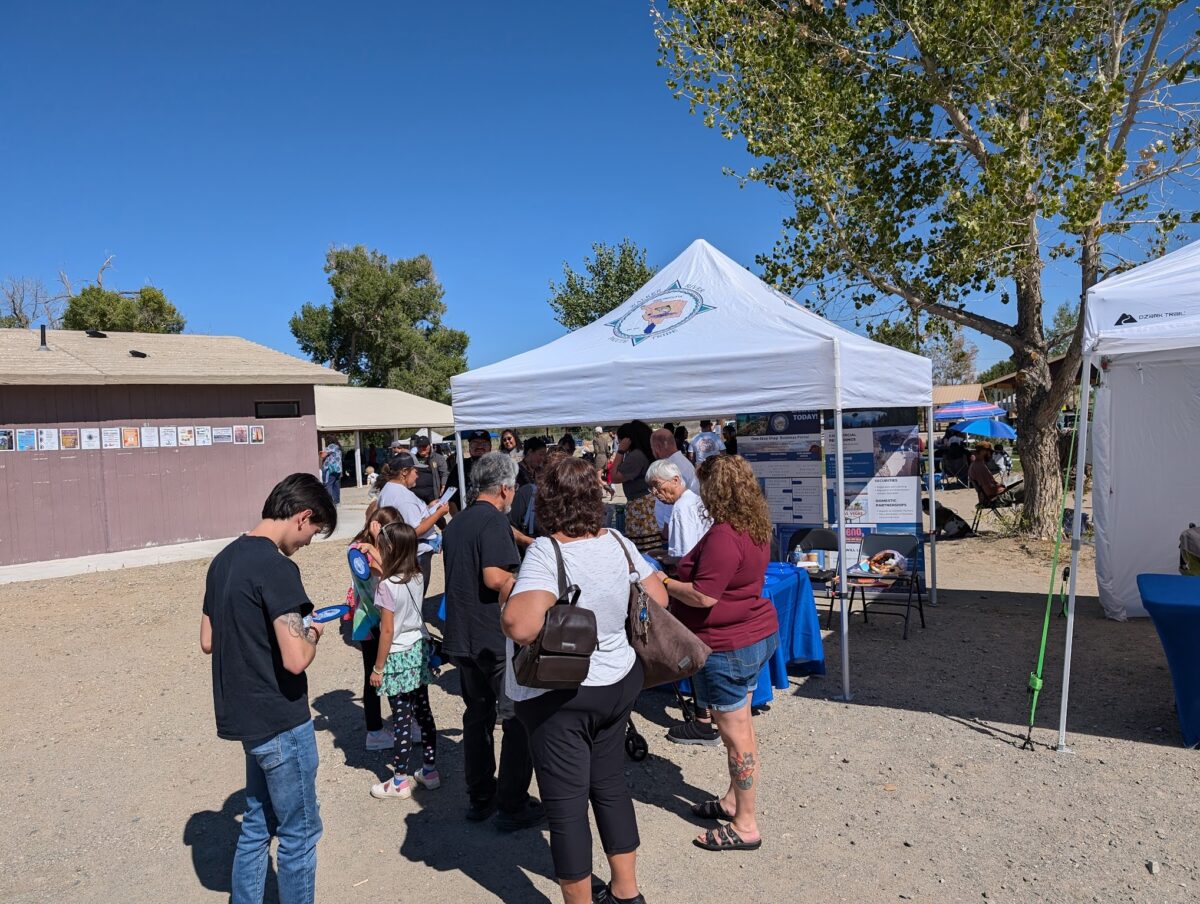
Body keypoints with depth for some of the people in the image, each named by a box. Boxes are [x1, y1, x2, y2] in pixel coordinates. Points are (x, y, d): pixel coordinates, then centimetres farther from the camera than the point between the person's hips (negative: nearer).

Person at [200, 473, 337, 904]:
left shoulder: (224, 559, 5)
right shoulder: (277, 568, -23)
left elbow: (208, 641, 13)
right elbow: (295, 659, -27)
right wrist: (311, 635, -8)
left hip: (244, 716, 9)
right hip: (280, 721, -8)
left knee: (258, 823, 22)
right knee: (299, 833, 8)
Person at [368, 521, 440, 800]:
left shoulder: (387, 586, -19)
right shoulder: (417, 578, -1)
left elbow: (387, 631, -16)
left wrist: (378, 667, -9)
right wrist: (381, 569, 22)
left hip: (398, 657, -7)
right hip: (419, 651, 7)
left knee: (402, 718, 3)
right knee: (423, 711, 15)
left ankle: (400, 781, 16)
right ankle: (429, 770, 25)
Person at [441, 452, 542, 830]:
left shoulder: (455, 523, 12)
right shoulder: (494, 521, -16)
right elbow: (496, 578, -27)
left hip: (461, 638, 9)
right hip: (496, 639, -8)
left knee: (477, 716, 18)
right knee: (517, 719, 4)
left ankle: (479, 799, 28)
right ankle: (513, 806, 10)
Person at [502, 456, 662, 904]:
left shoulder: (546, 552, -24)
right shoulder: (618, 542, -4)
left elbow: (520, 626, -37)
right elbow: (658, 599, 5)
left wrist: (509, 594, -16)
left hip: (559, 695, -6)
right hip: (618, 683, 7)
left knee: (566, 805, 10)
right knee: (611, 787, 22)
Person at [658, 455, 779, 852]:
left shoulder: (723, 536, -25)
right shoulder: (755, 528, 5)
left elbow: (703, 596, -27)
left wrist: (665, 583, -12)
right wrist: (680, 575, 13)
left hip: (727, 645, -10)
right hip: (757, 634, 10)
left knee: (735, 732, 2)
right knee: (739, 724, 21)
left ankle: (746, 827, 15)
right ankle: (734, 800, 38)